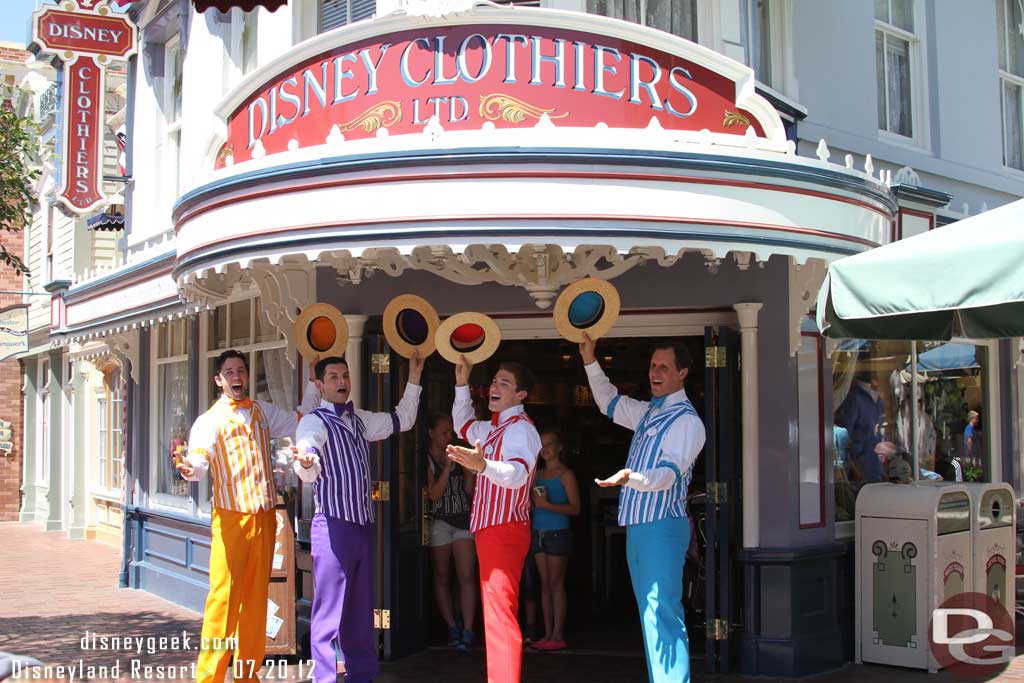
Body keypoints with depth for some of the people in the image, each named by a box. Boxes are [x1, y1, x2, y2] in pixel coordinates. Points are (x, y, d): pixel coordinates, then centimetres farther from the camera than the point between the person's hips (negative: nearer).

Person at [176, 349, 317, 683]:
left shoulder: (262, 411, 16)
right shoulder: (210, 421, 0)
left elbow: (302, 420, 28)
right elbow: (199, 460, -15)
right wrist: (190, 469, -38)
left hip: (264, 517, 5)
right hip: (231, 517, -5)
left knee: (256, 596, 7)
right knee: (224, 596, -9)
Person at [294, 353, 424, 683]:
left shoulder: (360, 420, 16)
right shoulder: (315, 422, -9)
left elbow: (402, 420, 28)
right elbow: (309, 471, -26)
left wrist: (414, 377, 23)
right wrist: (305, 462, -50)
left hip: (363, 526, 8)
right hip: (333, 527, -8)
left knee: (362, 609, 14)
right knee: (330, 610, -7)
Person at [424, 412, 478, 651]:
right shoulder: (427, 459, -2)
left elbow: (469, 492, 13)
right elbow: (434, 495, -10)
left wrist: (470, 472, -4)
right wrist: (447, 467, -15)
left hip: (463, 520, 3)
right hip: (439, 522, -3)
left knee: (466, 576, -6)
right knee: (442, 577, 5)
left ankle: (468, 631, -7)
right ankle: (452, 628, 16)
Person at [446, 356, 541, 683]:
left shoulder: (520, 428, -14)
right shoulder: (496, 428, 18)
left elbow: (517, 473, -32)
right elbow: (464, 426, 39)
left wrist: (483, 465, -52)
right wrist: (462, 384, 28)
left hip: (504, 531, -10)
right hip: (492, 530, 10)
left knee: (499, 613, -17)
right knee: (496, 611, 14)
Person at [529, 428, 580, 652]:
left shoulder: (566, 474, -4)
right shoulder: (537, 474, 15)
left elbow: (575, 508, -10)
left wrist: (547, 505, -18)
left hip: (558, 532, -6)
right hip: (538, 532, 6)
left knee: (556, 583, -5)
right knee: (545, 583, 6)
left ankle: (558, 635, -3)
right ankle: (547, 634, 9)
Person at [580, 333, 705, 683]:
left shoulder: (687, 421, -10)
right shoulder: (648, 412, 17)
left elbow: (670, 472, -23)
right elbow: (610, 403, 33)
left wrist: (630, 477, -40)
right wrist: (590, 362, 23)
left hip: (662, 529, -9)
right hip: (637, 527, 9)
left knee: (661, 612, -14)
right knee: (650, 614, 12)